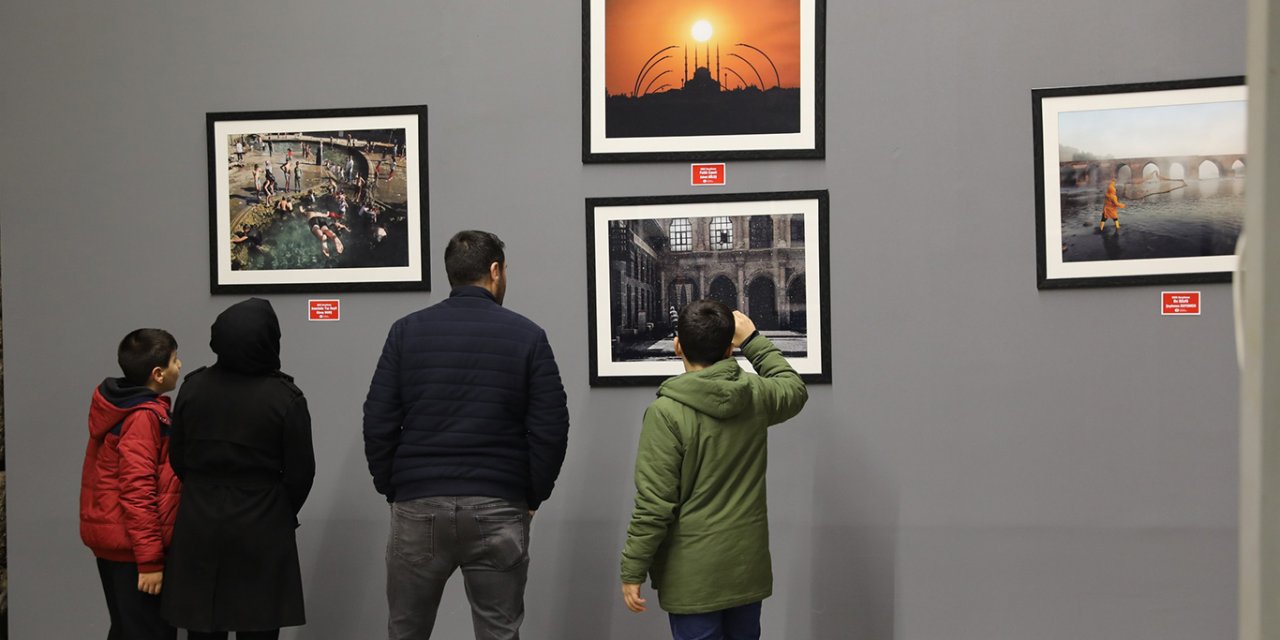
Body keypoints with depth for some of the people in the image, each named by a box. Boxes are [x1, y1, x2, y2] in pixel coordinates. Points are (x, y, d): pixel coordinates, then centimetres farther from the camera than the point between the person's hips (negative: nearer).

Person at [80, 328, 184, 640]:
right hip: (132, 545, -10)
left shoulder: (117, 406, 10)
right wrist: (150, 561, -23)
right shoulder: (144, 417, -18)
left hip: (110, 539, 10)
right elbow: (137, 491, -23)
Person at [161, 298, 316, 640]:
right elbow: (300, 472, -7)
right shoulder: (285, 398, -13)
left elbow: (178, 459, 4)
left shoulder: (193, 388, -3)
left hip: (199, 528, 3)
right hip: (261, 533, -3)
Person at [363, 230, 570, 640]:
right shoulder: (527, 335, 0)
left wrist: (390, 489, 11)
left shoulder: (407, 331, 3)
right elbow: (551, 428, -4)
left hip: (418, 506, 1)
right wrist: (534, 496, 7)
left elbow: (379, 423, 0)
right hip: (498, 510, -1)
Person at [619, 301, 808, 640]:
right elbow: (794, 389, 22)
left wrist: (633, 571, -9)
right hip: (748, 562, 5)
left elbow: (654, 503, -17)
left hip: (694, 573, -5)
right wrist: (754, 341, 22)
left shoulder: (666, 412, -18)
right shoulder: (756, 396, -3)